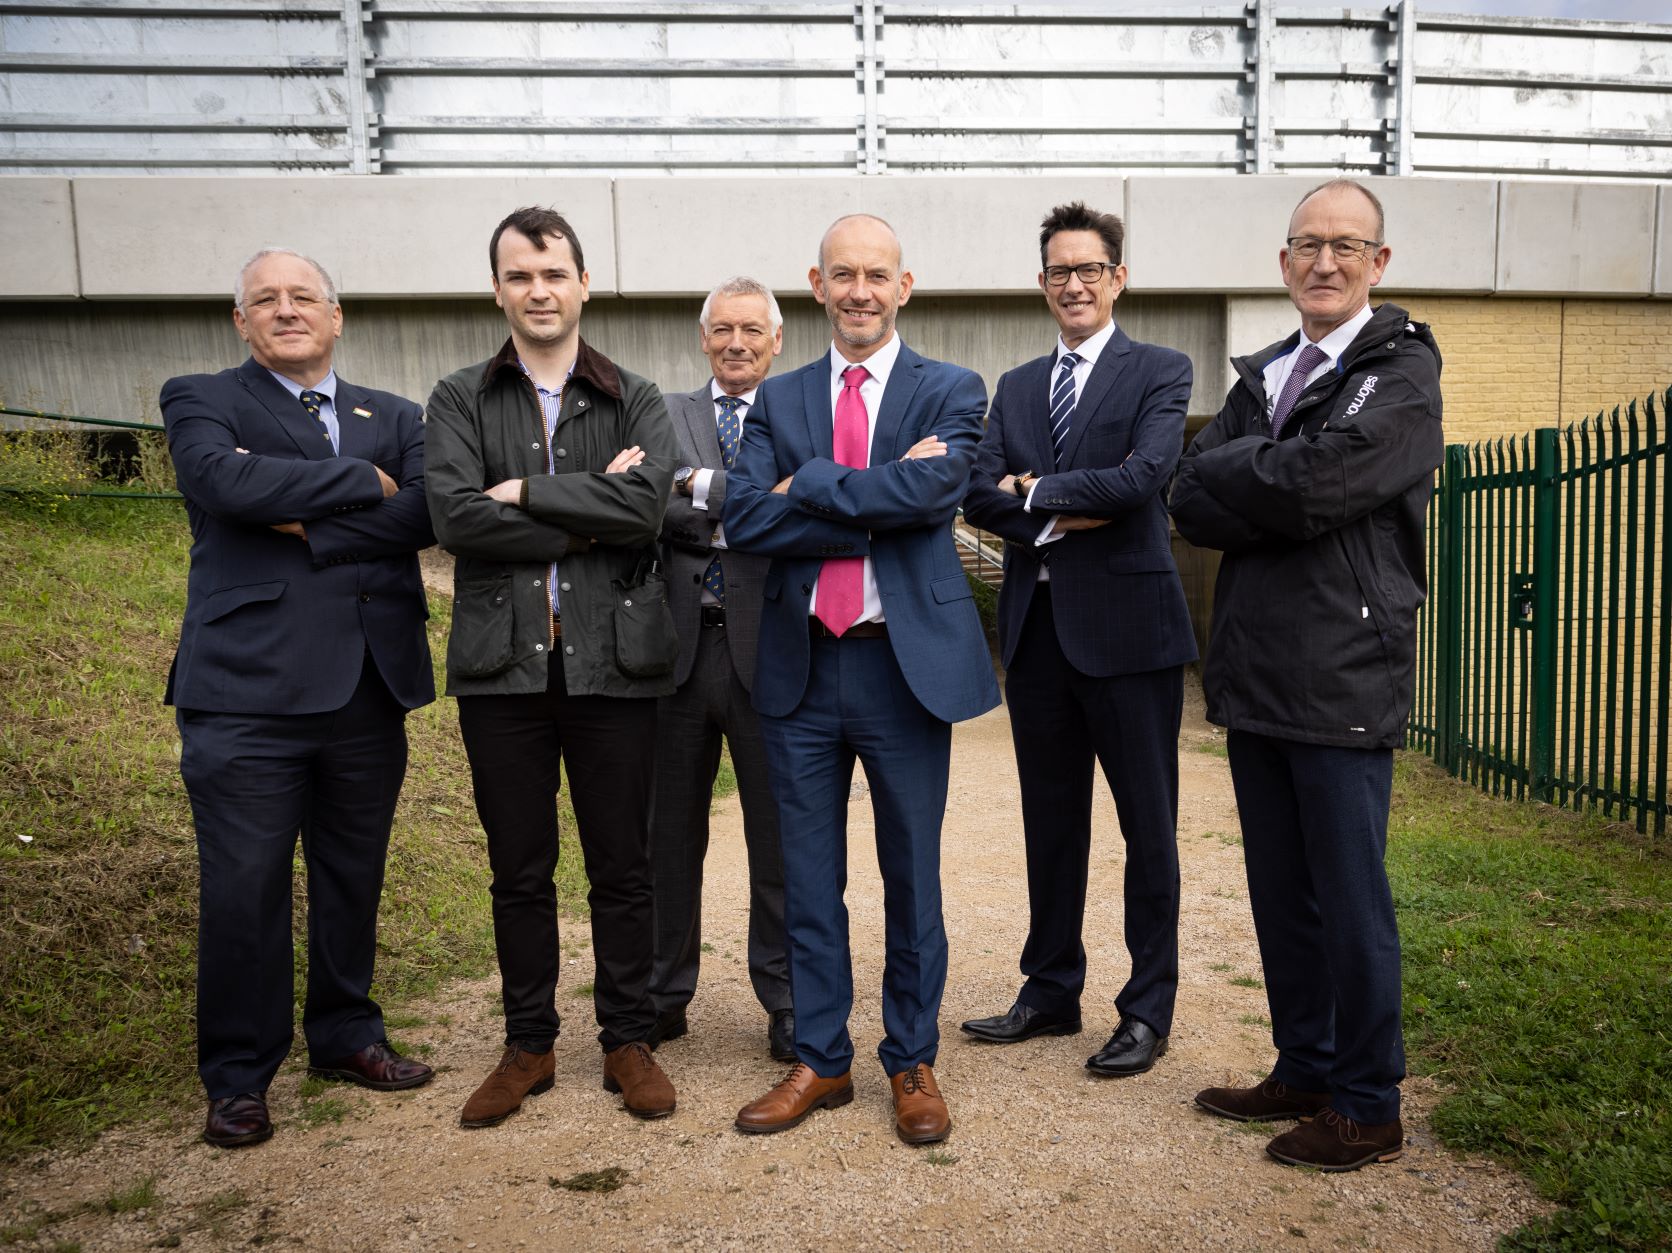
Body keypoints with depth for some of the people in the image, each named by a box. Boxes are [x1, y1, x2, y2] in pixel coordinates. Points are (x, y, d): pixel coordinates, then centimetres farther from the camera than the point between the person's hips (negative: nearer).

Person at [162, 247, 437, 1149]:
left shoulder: (394, 416, 15)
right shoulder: (201, 401, 6)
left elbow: (422, 516, -3)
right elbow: (226, 481, -17)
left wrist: (306, 523, -11)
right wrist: (362, 482, -9)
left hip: (368, 685, 4)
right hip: (248, 688, -3)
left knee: (354, 877, 14)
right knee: (243, 888, 0)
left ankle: (346, 1033, 32)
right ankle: (237, 1079, 16)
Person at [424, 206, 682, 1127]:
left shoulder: (635, 401, 6)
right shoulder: (460, 400, 7)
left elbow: (645, 507, -13)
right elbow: (455, 517, -10)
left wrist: (525, 490, -11)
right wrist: (586, 522, -10)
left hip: (612, 661, 0)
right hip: (503, 665, 1)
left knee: (621, 868, 8)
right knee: (518, 871, 11)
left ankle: (628, 1042, 24)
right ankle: (528, 1045, 27)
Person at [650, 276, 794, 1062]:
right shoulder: (666, 414, 10)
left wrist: (704, 488, -12)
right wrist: (737, 521, -14)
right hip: (680, 644, 2)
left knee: (778, 834, 7)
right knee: (672, 831, 12)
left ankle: (784, 999, 22)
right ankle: (665, 993, 28)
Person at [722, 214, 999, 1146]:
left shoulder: (951, 393, 2)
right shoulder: (779, 400, 9)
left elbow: (933, 491, -19)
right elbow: (746, 521, -7)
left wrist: (807, 487, -10)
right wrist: (882, 501, -14)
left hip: (907, 660, -2)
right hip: (802, 664, 3)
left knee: (912, 875, 9)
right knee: (809, 878, 11)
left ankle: (913, 1062, 26)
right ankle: (821, 1060, 26)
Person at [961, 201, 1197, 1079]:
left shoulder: (1160, 372, 1)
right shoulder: (1016, 387, 15)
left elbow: (1142, 476, -17)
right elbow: (979, 491, 1)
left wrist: (1036, 491, -8)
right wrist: (1066, 515, -13)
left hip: (1128, 623, -5)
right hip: (1037, 627, 5)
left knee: (1148, 827, 4)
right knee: (1050, 823, 14)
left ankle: (1148, 1009, 16)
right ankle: (1051, 991, 27)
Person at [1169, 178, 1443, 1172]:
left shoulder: (1403, 371, -4)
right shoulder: (1261, 377, 16)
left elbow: (1318, 483, -20)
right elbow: (1192, 503, 3)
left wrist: (1236, 472, -5)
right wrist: (1277, 480, -11)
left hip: (1345, 674, -7)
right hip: (1256, 671, 7)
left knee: (1351, 895, 2)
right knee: (1281, 892, 15)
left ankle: (1368, 1108, 17)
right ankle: (1304, 1072, 30)